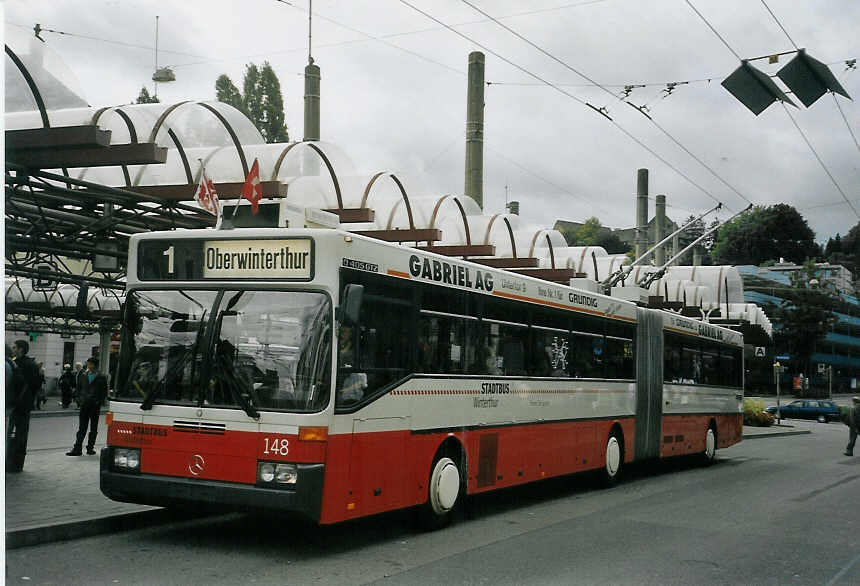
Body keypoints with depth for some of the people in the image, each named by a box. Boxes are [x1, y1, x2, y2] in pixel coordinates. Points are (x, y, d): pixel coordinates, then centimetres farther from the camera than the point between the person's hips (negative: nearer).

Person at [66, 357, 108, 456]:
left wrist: (99, 401, -8)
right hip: (84, 404, 2)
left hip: (95, 405, -2)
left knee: (93, 428, 7)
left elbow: (104, 392, 2)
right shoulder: (83, 376, 10)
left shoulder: (101, 377, -1)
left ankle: (90, 447, 15)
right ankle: (77, 449, -3)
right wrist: (79, 400, 3)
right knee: (82, 428, -1)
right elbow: (79, 388, 15)